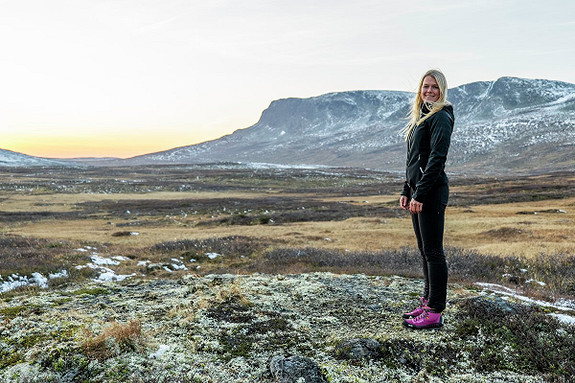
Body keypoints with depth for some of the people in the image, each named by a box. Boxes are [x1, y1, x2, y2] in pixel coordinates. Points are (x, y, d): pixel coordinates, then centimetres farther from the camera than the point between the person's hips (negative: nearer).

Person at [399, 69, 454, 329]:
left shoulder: (440, 118, -9)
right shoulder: (420, 117, 19)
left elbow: (437, 158, -18)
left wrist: (420, 194, -21)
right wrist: (407, 190, 16)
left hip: (432, 192, -10)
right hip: (417, 190, 10)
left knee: (433, 251, -4)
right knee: (424, 249, 14)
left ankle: (435, 312, 5)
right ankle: (427, 302, 26)